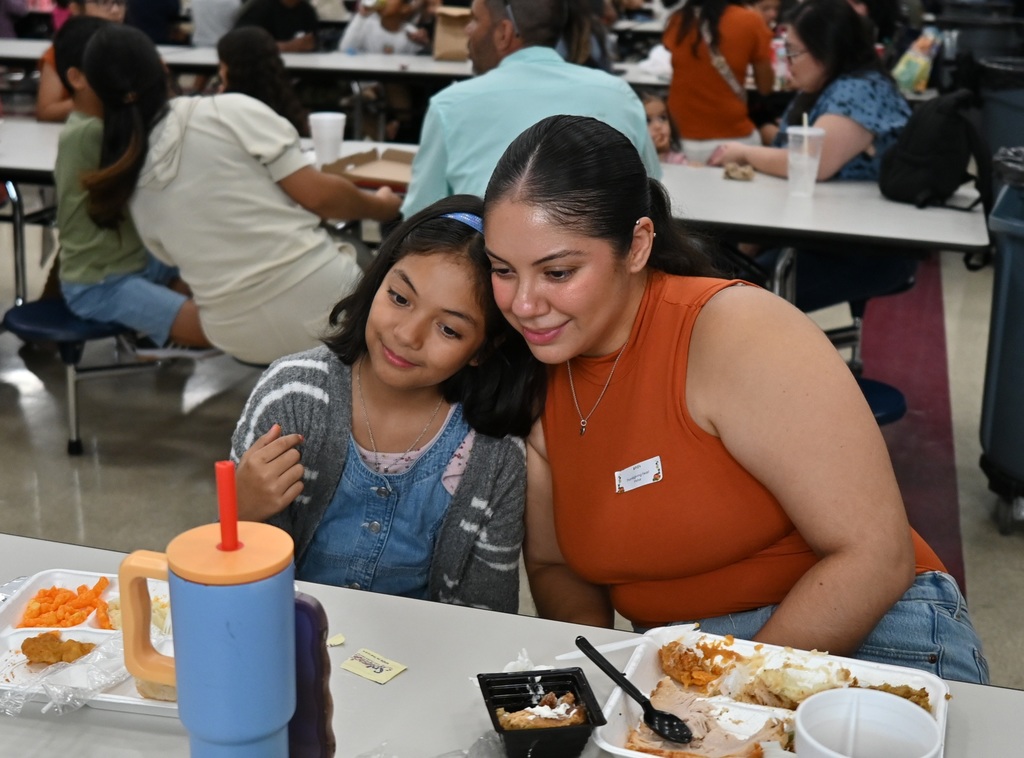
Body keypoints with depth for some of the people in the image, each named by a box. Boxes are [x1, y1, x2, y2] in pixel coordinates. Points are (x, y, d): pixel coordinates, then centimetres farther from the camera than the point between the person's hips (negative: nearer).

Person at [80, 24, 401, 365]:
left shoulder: (133, 188, 7)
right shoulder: (228, 111, -9)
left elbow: (176, 263, 15)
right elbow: (317, 195, -12)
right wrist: (381, 206, 7)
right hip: (319, 304, -5)